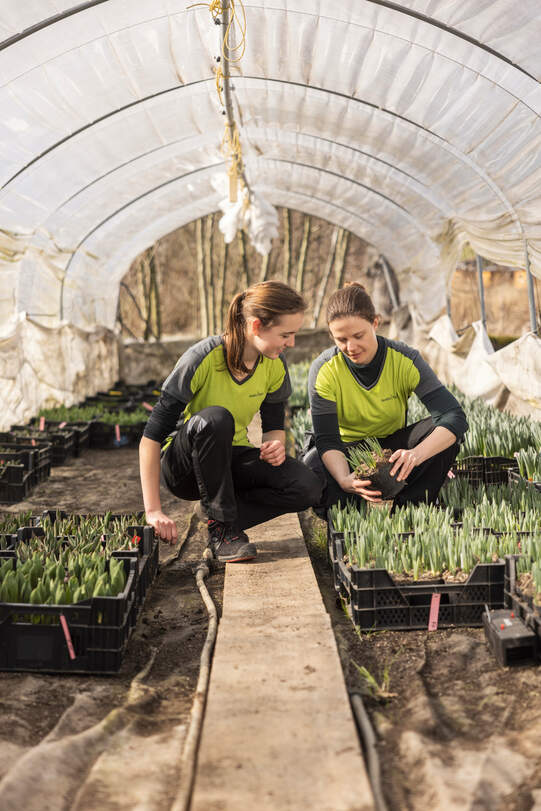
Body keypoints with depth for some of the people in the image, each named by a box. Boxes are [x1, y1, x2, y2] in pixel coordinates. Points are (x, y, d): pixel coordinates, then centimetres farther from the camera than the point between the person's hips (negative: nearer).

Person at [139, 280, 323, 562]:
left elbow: (274, 425, 5)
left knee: (307, 488, -22)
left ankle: (223, 516, -3)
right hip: (183, 464, -4)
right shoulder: (204, 358, -24)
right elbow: (152, 435, -24)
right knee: (216, 418, -38)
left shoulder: (275, 365, -8)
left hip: (231, 458, 5)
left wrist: (275, 446, -21)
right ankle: (222, 527, -23)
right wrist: (153, 511, -29)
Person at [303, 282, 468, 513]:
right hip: (347, 454, -1)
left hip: (392, 447, 2)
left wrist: (416, 454, -46)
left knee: (443, 431, -27)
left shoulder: (404, 360, -17)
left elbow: (455, 417, -26)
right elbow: (327, 439, -21)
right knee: (312, 467, -35)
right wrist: (345, 480, -44)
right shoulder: (324, 371, -17)